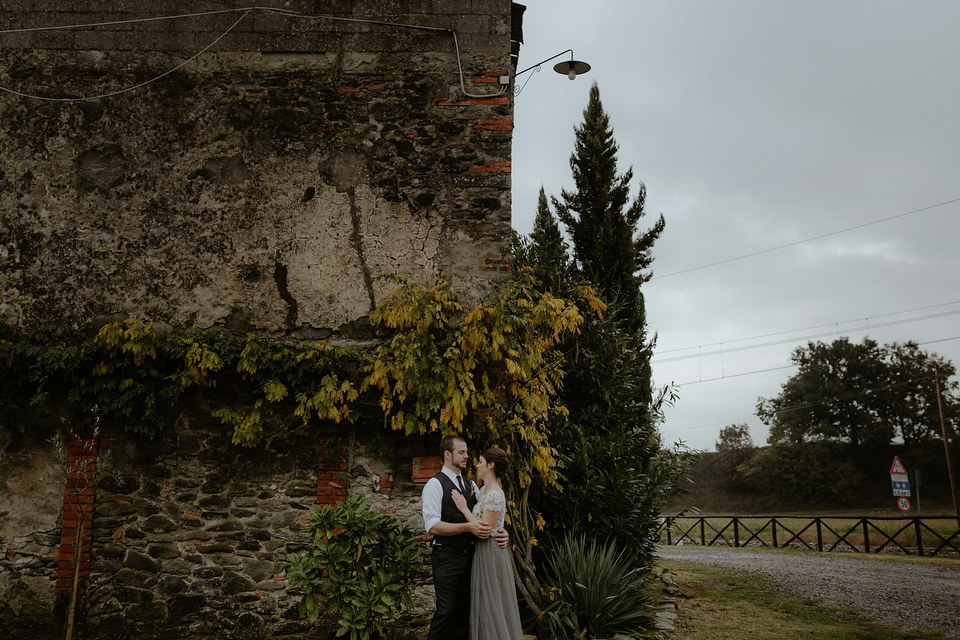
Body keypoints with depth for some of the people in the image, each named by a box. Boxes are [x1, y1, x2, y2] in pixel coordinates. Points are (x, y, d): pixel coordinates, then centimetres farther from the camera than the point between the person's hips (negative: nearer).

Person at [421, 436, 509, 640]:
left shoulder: (471, 485, 13)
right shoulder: (435, 484, -10)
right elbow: (432, 526, -19)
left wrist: (500, 531, -9)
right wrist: (468, 527, -27)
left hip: (469, 555, 7)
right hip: (446, 557, -7)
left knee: (464, 609, 13)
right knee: (446, 610, -5)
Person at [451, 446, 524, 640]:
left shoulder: (494, 495, -21)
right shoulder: (485, 491, 10)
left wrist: (464, 509, -18)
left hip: (491, 553, -10)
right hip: (484, 553, 10)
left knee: (492, 607, 1)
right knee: (487, 607, 17)